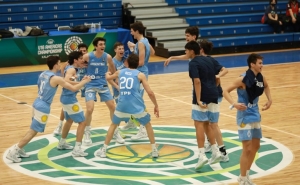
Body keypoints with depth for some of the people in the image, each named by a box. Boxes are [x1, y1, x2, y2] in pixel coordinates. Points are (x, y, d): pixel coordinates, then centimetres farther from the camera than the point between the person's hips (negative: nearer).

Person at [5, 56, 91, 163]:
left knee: (33, 130, 20)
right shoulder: (56, 79, -17)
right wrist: (84, 81, 1)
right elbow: (74, 88, -13)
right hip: (43, 107, -9)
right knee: (33, 131, -4)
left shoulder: (43, 74, 7)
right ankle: (13, 152, -5)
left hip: (37, 103, 9)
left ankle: (19, 150, 22)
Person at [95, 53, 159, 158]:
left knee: (113, 125, 24)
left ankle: (103, 150, 20)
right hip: (137, 106, -2)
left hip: (122, 105, 2)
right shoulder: (140, 75, 8)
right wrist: (156, 106, 14)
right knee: (148, 125, 21)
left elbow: (108, 78, 38)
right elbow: (150, 92, 1)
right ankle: (154, 150, 18)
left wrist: (108, 73, 63)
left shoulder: (120, 72, 17)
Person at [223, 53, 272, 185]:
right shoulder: (243, 79, -19)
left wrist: (269, 100, 11)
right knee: (247, 149, -7)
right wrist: (234, 103, -34)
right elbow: (225, 91, -19)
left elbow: (266, 86, 25)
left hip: (256, 116, 8)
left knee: (256, 146, 14)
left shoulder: (261, 78, 1)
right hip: (245, 117, -8)